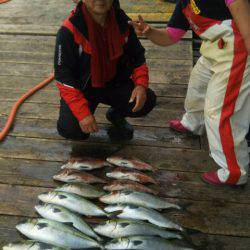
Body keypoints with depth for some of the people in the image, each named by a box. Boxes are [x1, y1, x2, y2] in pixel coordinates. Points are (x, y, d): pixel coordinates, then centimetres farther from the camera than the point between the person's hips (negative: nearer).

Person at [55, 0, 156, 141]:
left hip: (114, 83, 4)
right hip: (82, 87, -3)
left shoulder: (122, 22, -9)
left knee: (148, 100, -19)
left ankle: (116, 115, 14)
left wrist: (141, 84, -16)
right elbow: (64, 77, -20)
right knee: (70, 129, -27)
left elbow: (137, 56, 4)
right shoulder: (69, 31, -22)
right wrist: (83, 113, -28)